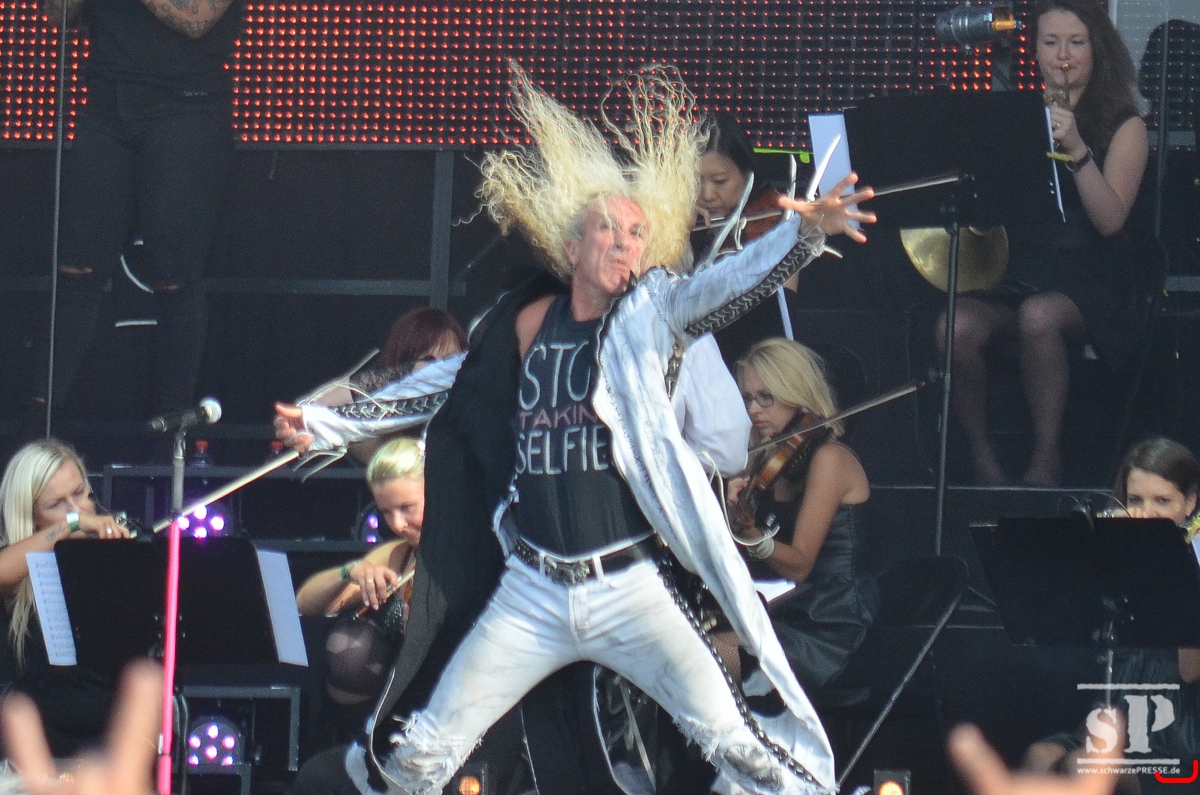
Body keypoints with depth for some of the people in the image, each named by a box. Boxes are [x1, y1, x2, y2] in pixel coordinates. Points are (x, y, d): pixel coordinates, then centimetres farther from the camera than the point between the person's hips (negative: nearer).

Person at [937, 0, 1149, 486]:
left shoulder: (1123, 128, 4)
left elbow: (1110, 220, -11)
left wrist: (1076, 150, -22)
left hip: (1088, 285, -3)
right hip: (1012, 277, 3)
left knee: (1039, 316, -39)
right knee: (955, 328, -30)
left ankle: (1046, 462, -26)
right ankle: (983, 463, -16)